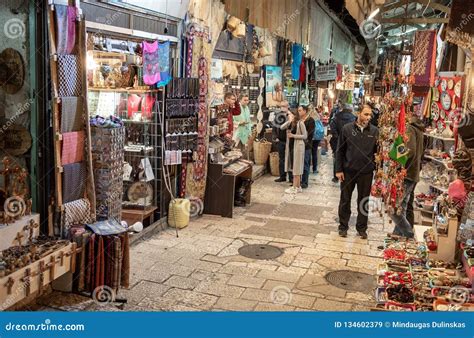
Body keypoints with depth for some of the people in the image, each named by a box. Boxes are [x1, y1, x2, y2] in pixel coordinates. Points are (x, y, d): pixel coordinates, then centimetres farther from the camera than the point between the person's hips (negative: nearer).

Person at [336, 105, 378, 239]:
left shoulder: (374, 131, -1)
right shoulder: (347, 129, -4)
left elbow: (378, 152, 3)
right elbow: (340, 151, -1)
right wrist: (338, 170, -4)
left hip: (366, 172, 1)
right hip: (348, 171, -1)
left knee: (364, 201, 11)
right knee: (345, 200, 10)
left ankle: (362, 228, 25)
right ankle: (343, 226, 24)